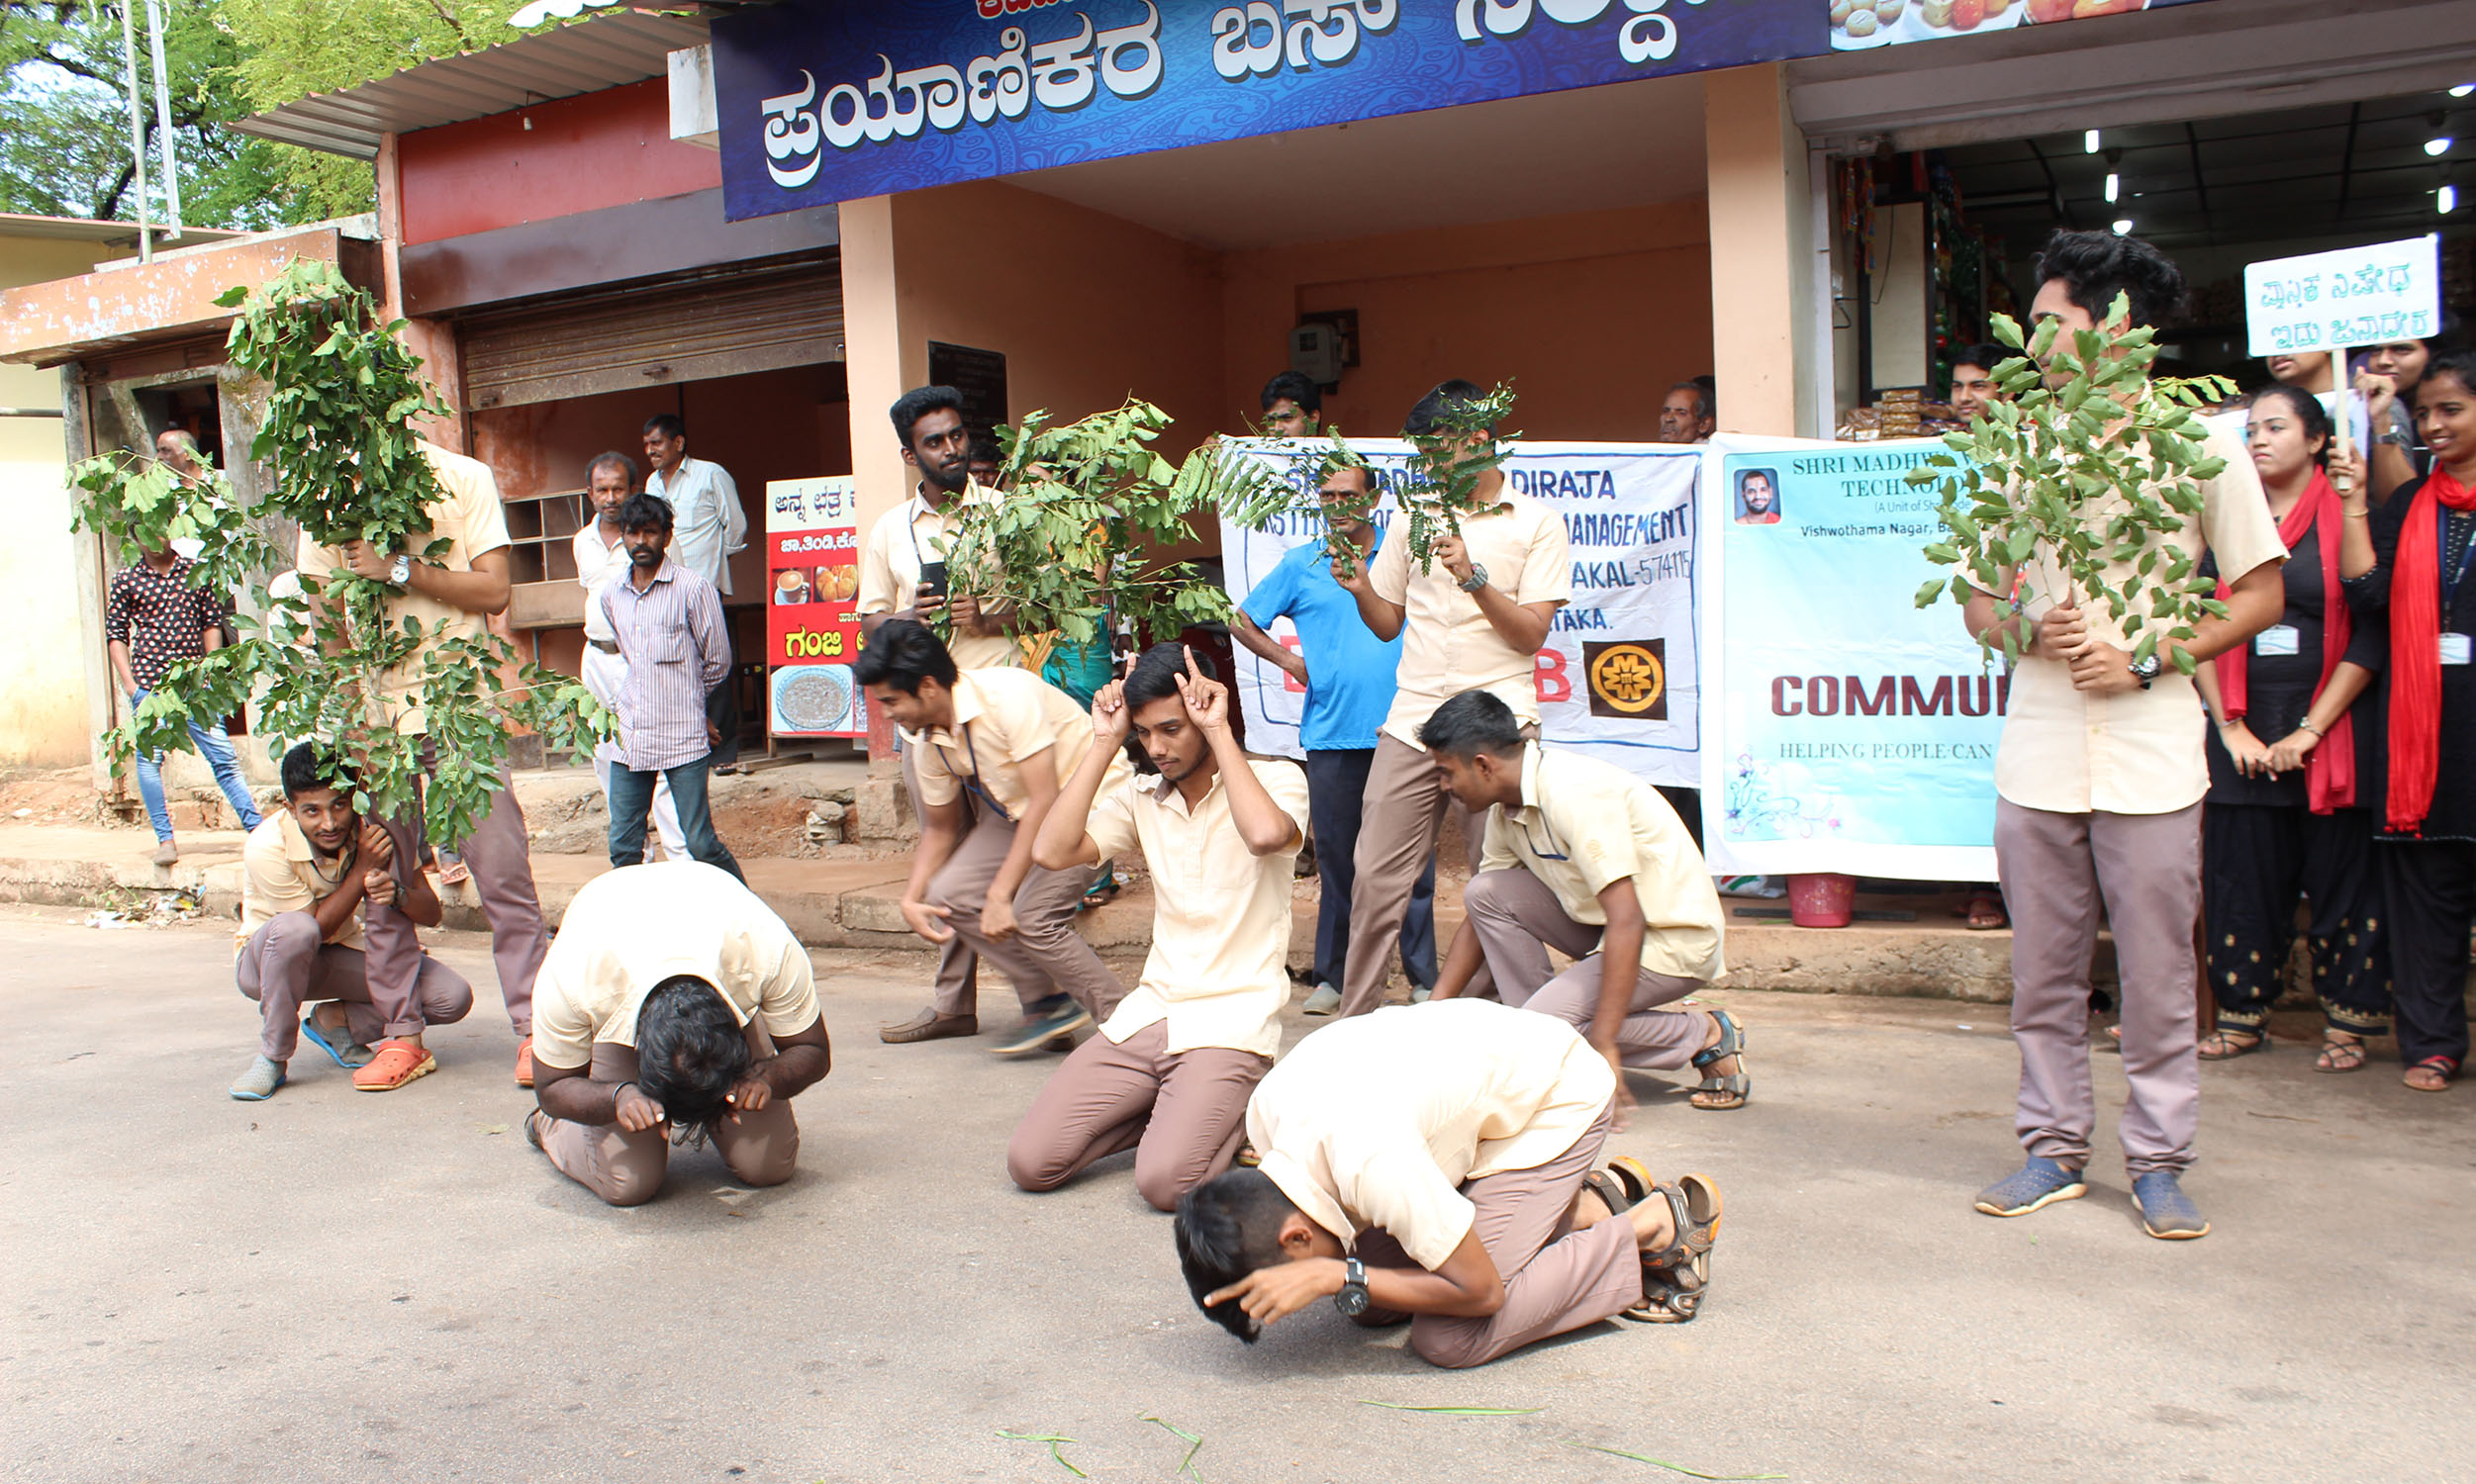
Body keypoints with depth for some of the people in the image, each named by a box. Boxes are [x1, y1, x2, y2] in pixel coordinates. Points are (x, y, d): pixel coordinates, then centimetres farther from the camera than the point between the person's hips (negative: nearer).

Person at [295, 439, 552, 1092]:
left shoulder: (463, 479, 3)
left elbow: (493, 591, -4)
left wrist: (398, 569, -14)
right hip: (372, 713, 3)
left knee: (503, 872, -5)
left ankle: (534, 1027, 1)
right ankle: (403, 1034, 15)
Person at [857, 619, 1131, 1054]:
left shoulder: (1008, 695, -28)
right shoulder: (927, 736, -3)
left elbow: (1045, 801, -30)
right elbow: (941, 826, 10)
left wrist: (999, 896, -30)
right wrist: (911, 900, -3)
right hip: (1013, 810, 8)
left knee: (1031, 915, -24)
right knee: (948, 895, -8)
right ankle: (1047, 1002, 3)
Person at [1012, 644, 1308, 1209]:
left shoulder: (1275, 779, -3)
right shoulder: (1142, 797, 10)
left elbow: (1266, 834, -28)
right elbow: (1052, 851, -4)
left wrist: (1220, 732, -17)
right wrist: (1104, 744, -2)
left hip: (1232, 1020, -5)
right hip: (1149, 1012, 5)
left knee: (1164, 1181, -25)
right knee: (1030, 1162, -8)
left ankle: (1235, 1113, 7)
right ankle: (1184, 1111, 12)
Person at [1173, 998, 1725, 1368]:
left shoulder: (1374, 1165, -39)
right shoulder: (1263, 1114, -13)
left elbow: (1481, 1290, -24)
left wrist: (1333, 1276, -29)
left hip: (1560, 1099, -8)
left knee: (1446, 1340, -15)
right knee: (1371, 1305, 4)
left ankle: (1657, 1223, 0)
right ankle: (1586, 1204, 15)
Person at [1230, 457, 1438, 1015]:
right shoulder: (1300, 565, 9)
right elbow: (1243, 620, 18)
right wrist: (1288, 660, 7)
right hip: (1331, 733, 1)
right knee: (1335, 856, 7)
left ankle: (1424, 978, 9)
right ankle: (1333, 976, 17)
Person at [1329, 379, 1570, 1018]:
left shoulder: (1537, 521, 4)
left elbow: (1531, 635, -3)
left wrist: (1473, 577, -16)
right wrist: (1361, 589, -3)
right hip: (1412, 720, 3)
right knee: (1375, 878, 0)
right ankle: (1355, 1021, 9)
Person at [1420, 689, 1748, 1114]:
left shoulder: (1574, 792, -27)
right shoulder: (1507, 810, 2)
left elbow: (1628, 923, -32)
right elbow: (1482, 916, 12)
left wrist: (1603, 1045, -33)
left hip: (1674, 939, -8)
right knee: (1484, 893, -6)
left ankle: (1706, 1035, -5)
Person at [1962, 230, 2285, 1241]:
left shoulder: (2197, 444, 1)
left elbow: (2259, 594, 3)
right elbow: (1979, 604, 13)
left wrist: (2146, 661, -10)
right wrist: (2027, 627, -10)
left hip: (2151, 753, -3)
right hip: (2037, 750, 3)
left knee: (2156, 976, 3)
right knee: (2042, 972, 8)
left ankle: (2159, 1161, 17)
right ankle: (2054, 1148, 21)